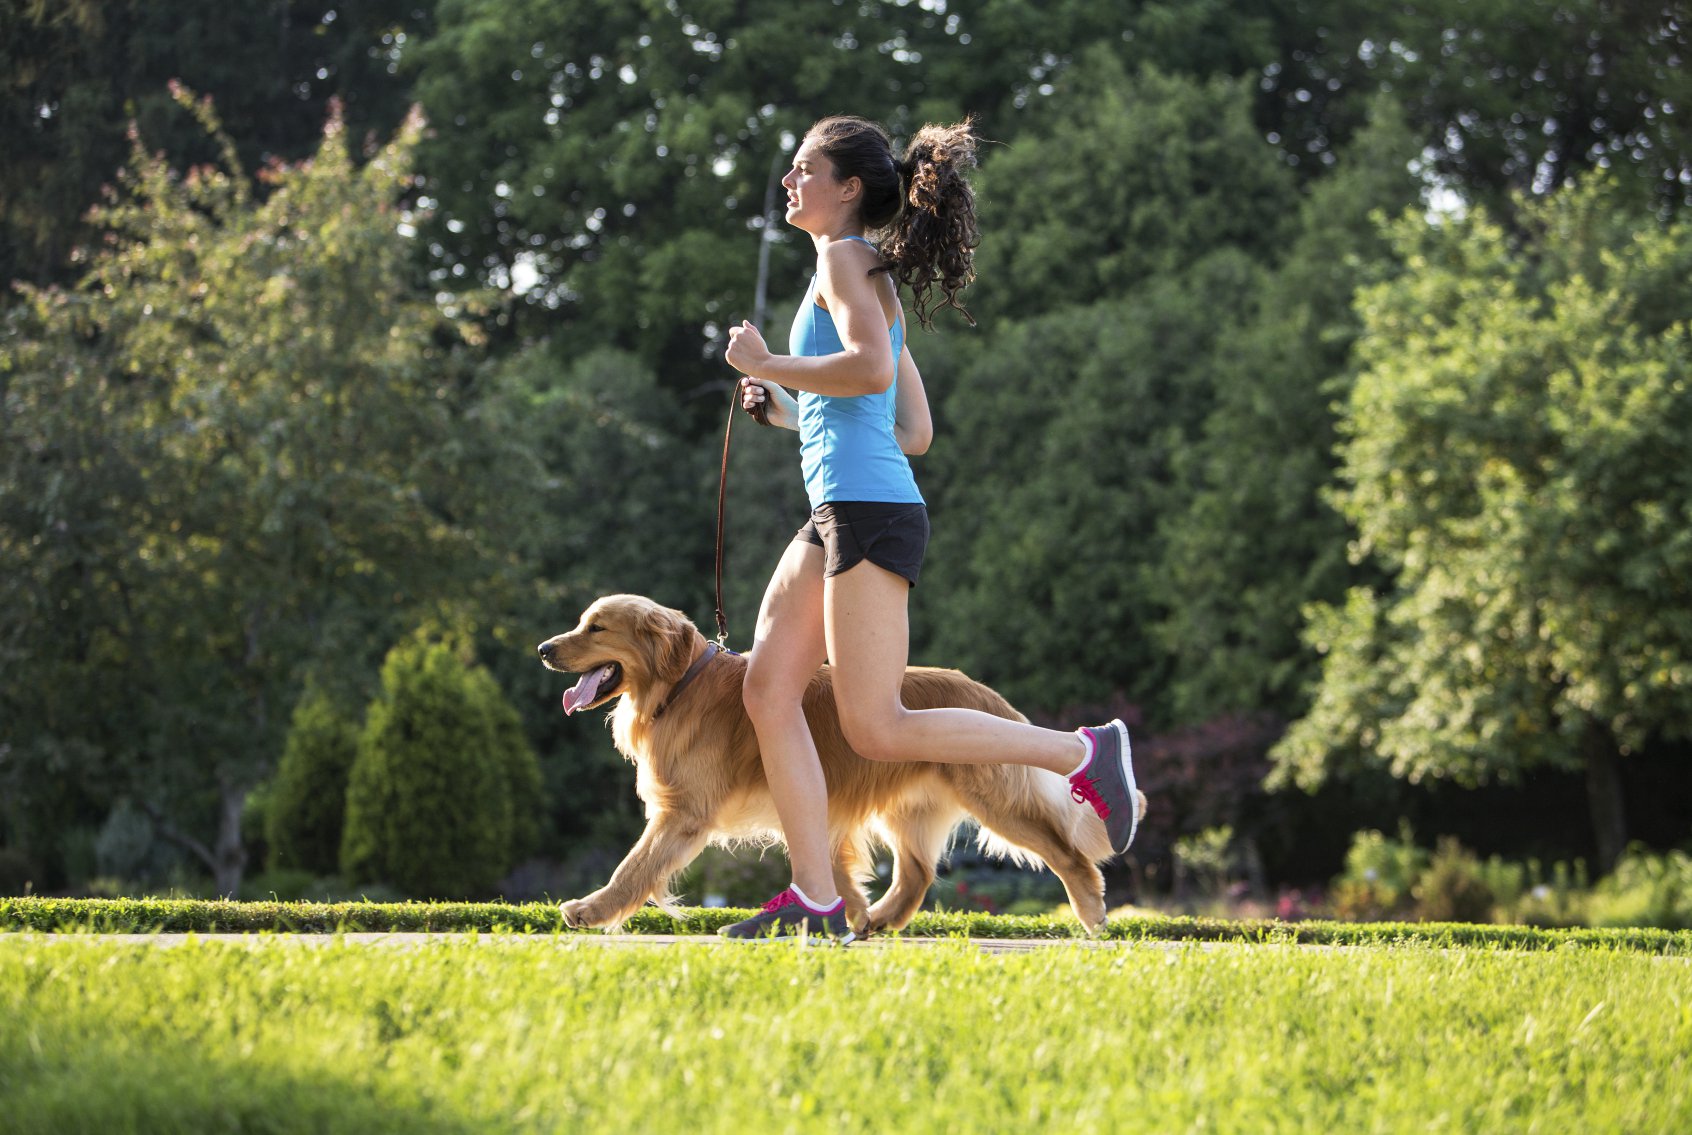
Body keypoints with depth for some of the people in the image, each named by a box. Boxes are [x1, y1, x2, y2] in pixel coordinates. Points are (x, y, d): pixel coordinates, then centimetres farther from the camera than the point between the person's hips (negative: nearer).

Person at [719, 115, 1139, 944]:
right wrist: (787, 413, 24)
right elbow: (914, 432, 25)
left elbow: (871, 369, -22)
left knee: (876, 730, -11)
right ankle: (816, 901, 0)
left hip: (870, 512, -10)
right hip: (835, 514, 10)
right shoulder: (875, 284, 24)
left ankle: (1082, 752, -5)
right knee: (767, 690, 3)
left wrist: (767, 365, -11)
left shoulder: (846, 259, -3)